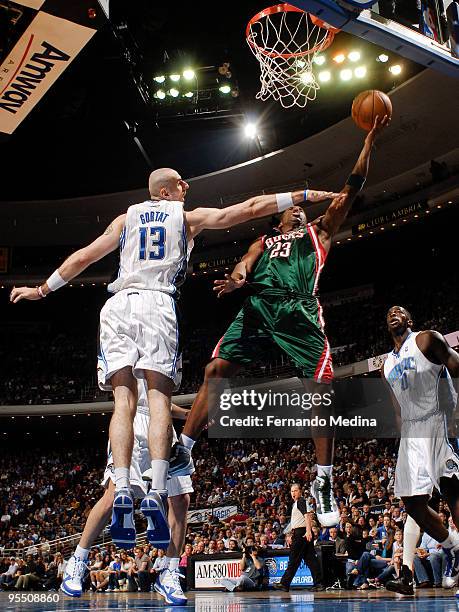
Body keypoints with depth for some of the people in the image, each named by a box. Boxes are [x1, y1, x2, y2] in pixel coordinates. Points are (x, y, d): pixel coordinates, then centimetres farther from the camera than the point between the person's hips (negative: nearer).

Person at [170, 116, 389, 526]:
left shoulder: (318, 232, 28)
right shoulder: (264, 241, 33)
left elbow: (352, 189, 22)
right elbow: (244, 264, 14)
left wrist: (369, 141, 16)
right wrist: (236, 278, -11)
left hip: (299, 309, -2)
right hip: (258, 306, 2)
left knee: (320, 390, -12)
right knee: (215, 371, -12)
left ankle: (324, 483, -4)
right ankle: (182, 452, -5)